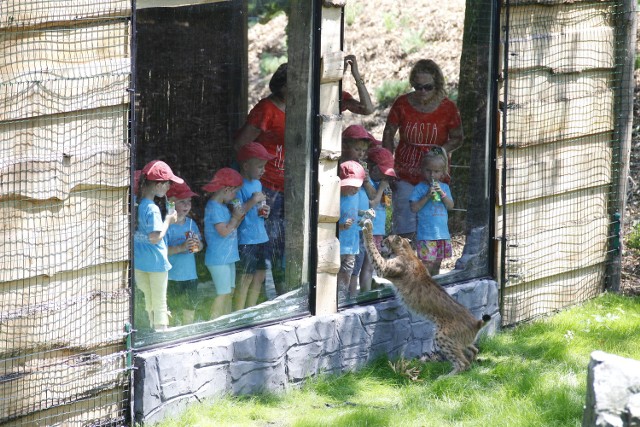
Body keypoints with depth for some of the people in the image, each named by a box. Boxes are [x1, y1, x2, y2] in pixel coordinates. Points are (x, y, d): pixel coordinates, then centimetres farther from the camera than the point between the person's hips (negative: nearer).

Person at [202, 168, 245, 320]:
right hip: (218, 259, -10)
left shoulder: (222, 206, 13)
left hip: (227, 257, 10)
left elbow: (231, 228, 18)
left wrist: (238, 217, 3)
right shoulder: (214, 207, -18)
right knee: (223, 293, -7)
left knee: (229, 291, 16)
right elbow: (224, 231, -24)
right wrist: (235, 217, -11)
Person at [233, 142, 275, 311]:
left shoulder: (257, 183, 14)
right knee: (246, 278, -8)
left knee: (260, 276, 12)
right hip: (246, 239, -9)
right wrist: (253, 201, -20)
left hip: (261, 238, 9)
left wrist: (264, 211, 7)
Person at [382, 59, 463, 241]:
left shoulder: (447, 108, -6)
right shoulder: (402, 104, -4)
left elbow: (457, 138, 4)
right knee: (405, 230, -5)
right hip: (405, 175, 0)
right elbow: (389, 133, 6)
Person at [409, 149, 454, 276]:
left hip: (443, 232, 5)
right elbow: (414, 208, -10)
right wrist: (427, 196, -17)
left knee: (437, 263, 14)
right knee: (427, 265, -9)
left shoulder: (444, 187, 9)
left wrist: (442, 194, -10)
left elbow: (450, 206, 3)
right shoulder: (420, 188, -4)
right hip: (426, 234, -5)